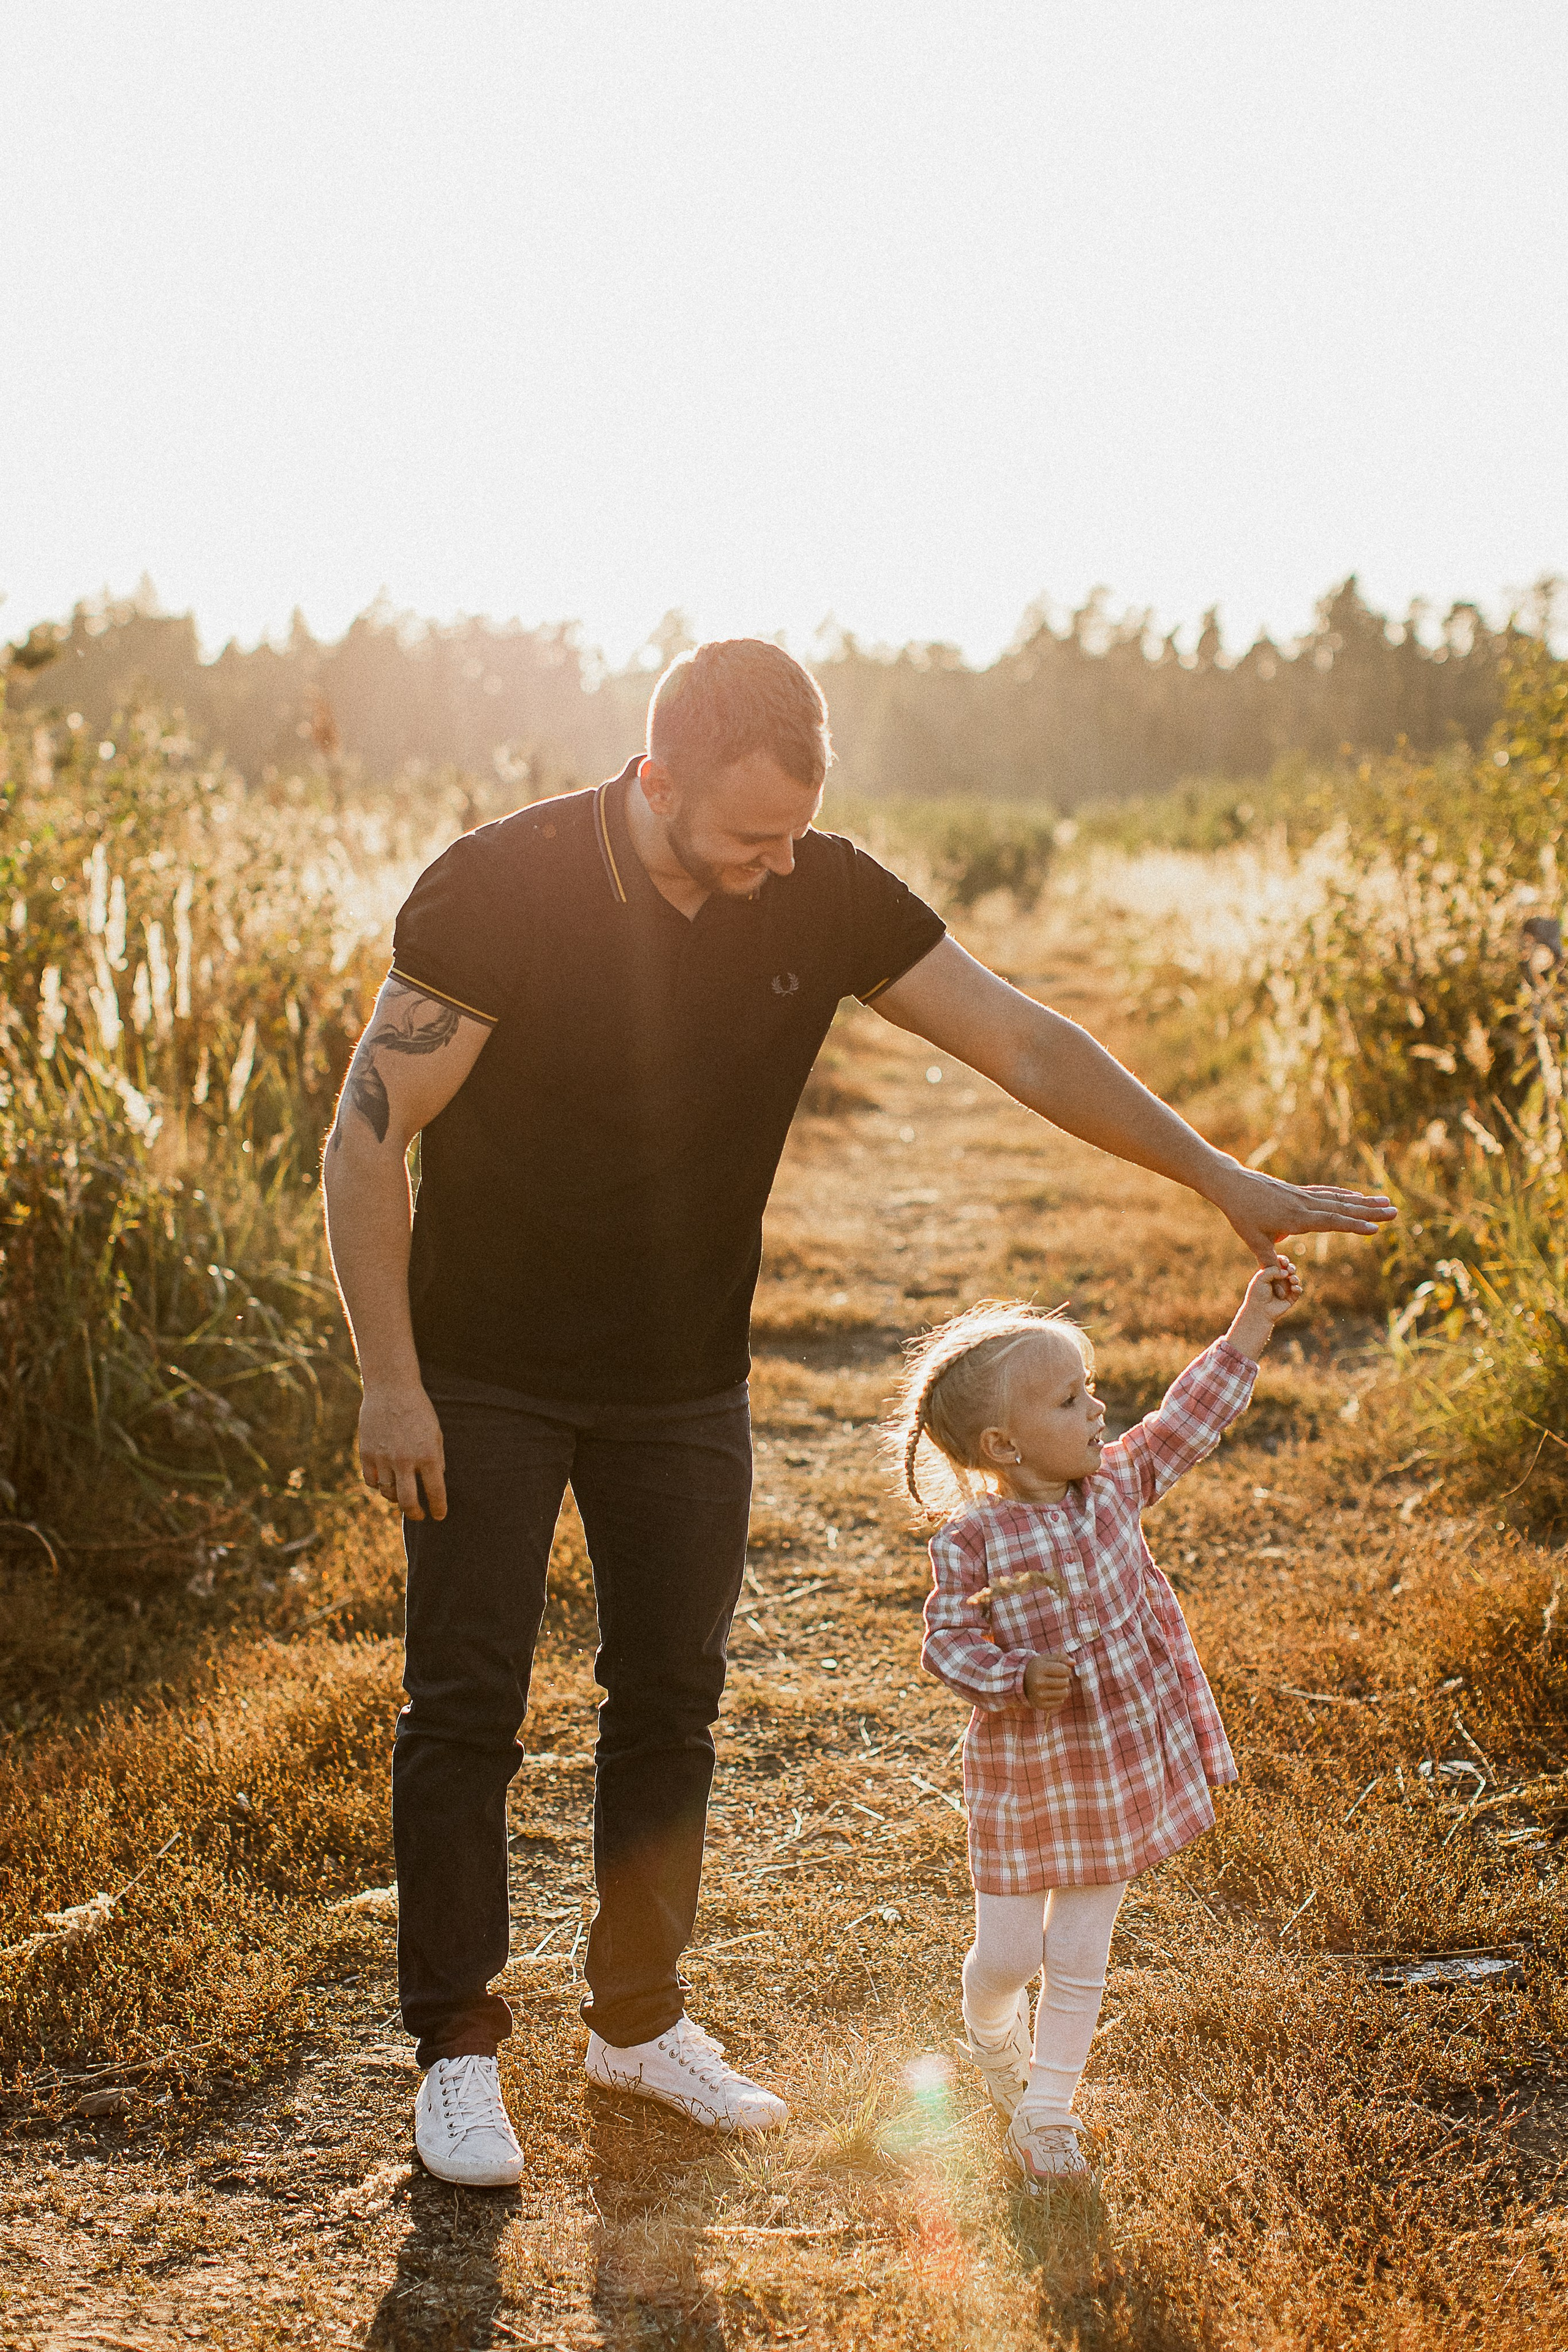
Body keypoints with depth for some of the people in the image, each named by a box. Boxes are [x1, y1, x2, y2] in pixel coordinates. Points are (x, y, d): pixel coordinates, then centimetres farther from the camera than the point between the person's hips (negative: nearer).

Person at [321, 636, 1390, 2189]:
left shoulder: (823, 899, -10)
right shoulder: (499, 890, -21)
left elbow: (1020, 1044, -5)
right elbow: (366, 1134, -16)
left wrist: (1222, 1179, -10)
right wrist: (391, 1381, -17)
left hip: (684, 1383, 4)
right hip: (486, 1376, -4)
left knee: (670, 1698, 11)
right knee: (465, 1707, 2)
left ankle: (639, 2018, 28)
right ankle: (457, 2048, 17)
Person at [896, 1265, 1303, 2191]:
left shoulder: (1115, 1483, -2)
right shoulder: (972, 1540, -17)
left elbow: (1190, 1418, 5)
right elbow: (948, 1640, -13)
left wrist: (1253, 1324, 3)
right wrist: (1016, 1677, -29)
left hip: (1124, 1764, 4)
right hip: (1025, 1776, -4)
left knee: (1080, 1960, 11)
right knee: (1008, 1955, 6)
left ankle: (1048, 2113, 27)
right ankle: (994, 2040, 41)